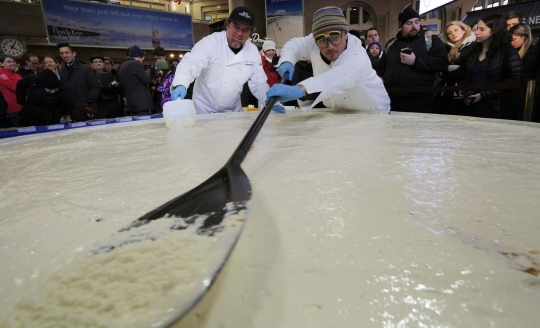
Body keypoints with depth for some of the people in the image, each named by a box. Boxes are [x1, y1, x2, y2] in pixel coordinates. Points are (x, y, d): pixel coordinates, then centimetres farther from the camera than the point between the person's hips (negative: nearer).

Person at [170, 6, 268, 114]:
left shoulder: (253, 51, -2)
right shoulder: (210, 42, -13)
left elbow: (258, 83, 0)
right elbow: (190, 64, -26)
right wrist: (180, 85, -45)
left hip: (232, 112, 4)